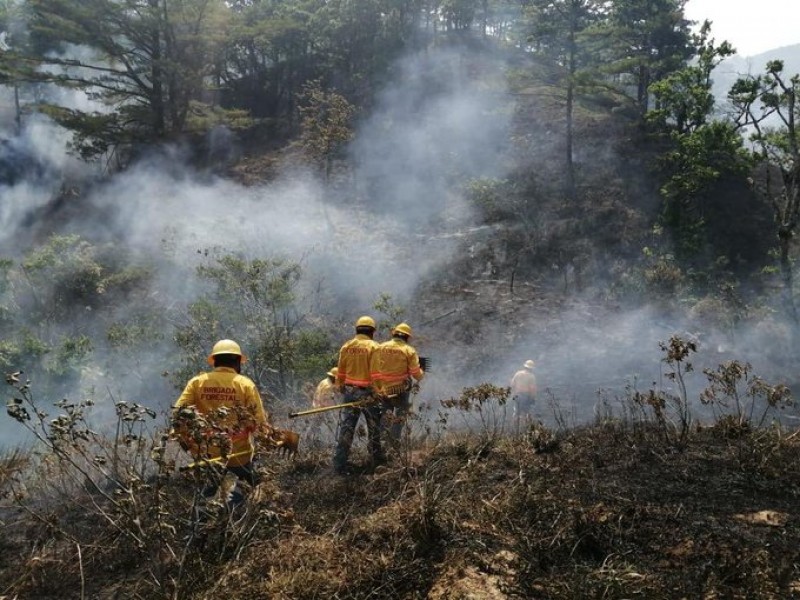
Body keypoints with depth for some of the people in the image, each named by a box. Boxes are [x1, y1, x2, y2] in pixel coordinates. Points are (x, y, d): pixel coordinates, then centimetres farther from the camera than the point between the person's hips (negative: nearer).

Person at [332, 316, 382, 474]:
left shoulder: (346, 346, 3)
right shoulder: (373, 346, -10)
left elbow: (341, 371, 9)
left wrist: (340, 387, 20)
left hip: (349, 391, 4)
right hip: (368, 393, -4)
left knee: (345, 427, 6)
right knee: (374, 428, 13)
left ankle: (339, 463, 3)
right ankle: (377, 460, 26)